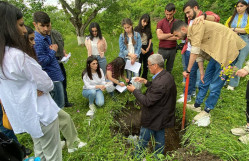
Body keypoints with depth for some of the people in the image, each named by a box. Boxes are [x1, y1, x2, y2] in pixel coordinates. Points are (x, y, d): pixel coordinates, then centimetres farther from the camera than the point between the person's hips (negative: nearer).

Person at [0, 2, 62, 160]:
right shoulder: (17, 55, -27)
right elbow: (47, 84, -19)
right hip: (40, 114, -9)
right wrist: (41, 88, 1)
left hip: (25, 115, 9)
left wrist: (34, 88, -6)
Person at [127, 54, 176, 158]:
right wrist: (145, 82, 2)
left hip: (153, 119, -9)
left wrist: (134, 90, -19)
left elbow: (147, 102, -29)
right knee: (160, 137, 26)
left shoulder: (159, 83, -35)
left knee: (143, 139, 14)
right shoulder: (167, 75, -4)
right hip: (163, 117, 9)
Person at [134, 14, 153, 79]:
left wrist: (148, 48, -1)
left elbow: (150, 39, 13)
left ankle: (144, 79, 23)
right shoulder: (137, 29, -4)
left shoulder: (148, 29, 8)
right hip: (139, 49, -4)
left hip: (147, 50, 4)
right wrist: (141, 49, -10)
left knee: (146, 65, 11)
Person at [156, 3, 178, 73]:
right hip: (162, 49, -2)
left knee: (169, 69, 14)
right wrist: (172, 34, -10)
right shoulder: (160, 23, -1)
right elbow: (159, 36, -16)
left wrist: (164, 36, -12)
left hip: (172, 50, 2)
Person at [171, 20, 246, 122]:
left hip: (228, 48, -10)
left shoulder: (196, 26, -18)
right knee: (205, 79, 15)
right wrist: (202, 73, 14)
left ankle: (207, 111, 14)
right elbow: (199, 55, 14)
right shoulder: (191, 35, 11)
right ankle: (197, 105, 30)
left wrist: (188, 70, -19)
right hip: (217, 51, 10)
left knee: (215, 85, -3)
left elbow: (195, 51, -24)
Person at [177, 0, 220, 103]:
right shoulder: (190, 20, 15)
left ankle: (187, 96, 8)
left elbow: (216, 18, -29)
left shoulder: (206, 15, -7)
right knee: (191, 72, 15)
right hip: (187, 50, 8)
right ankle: (192, 91, 31)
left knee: (191, 73, -3)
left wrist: (203, 16, -45)